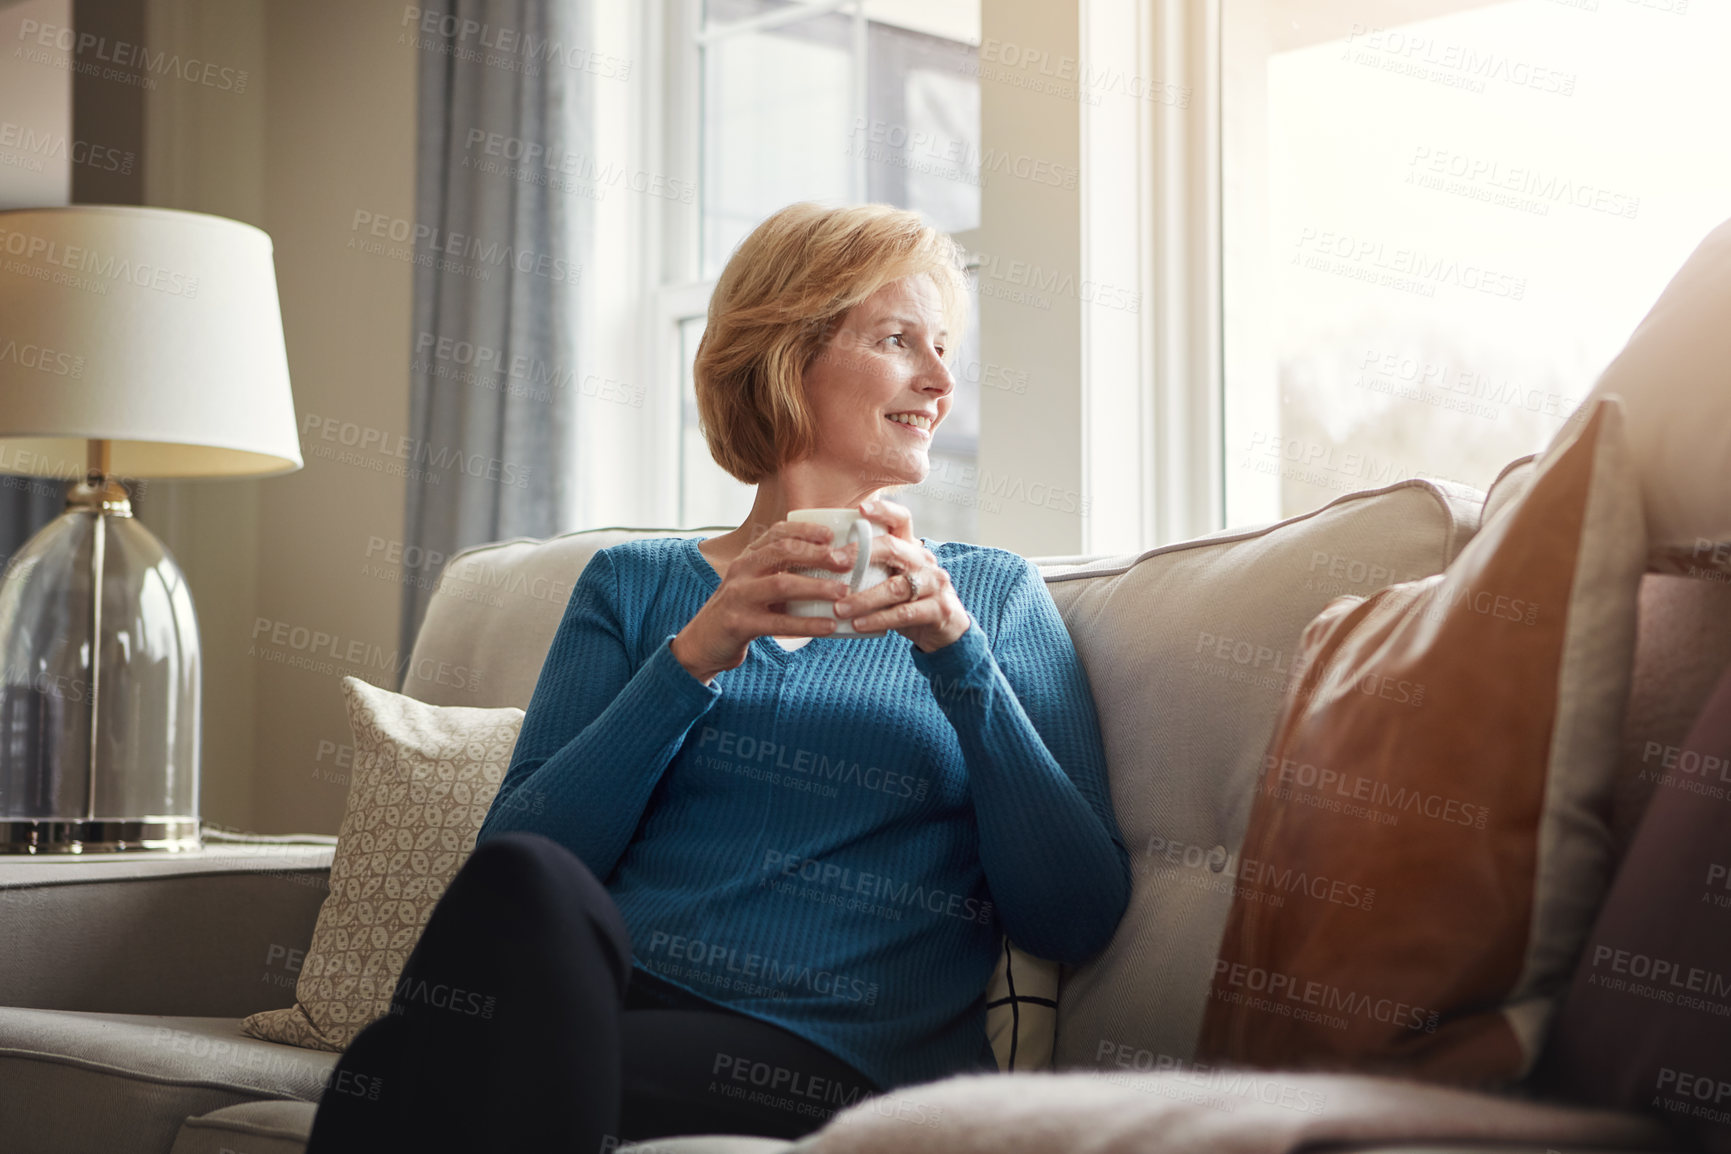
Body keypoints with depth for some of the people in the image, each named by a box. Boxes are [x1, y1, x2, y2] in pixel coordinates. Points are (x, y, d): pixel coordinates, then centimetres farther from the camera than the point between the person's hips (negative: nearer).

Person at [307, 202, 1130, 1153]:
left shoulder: (992, 596, 16)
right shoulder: (635, 585, 17)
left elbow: (1078, 921, 3)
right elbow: (517, 847, 2)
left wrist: (956, 651, -7)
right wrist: (697, 655, -9)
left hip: (844, 1065, -3)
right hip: (612, 1002, 3)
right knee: (525, 882, -33)